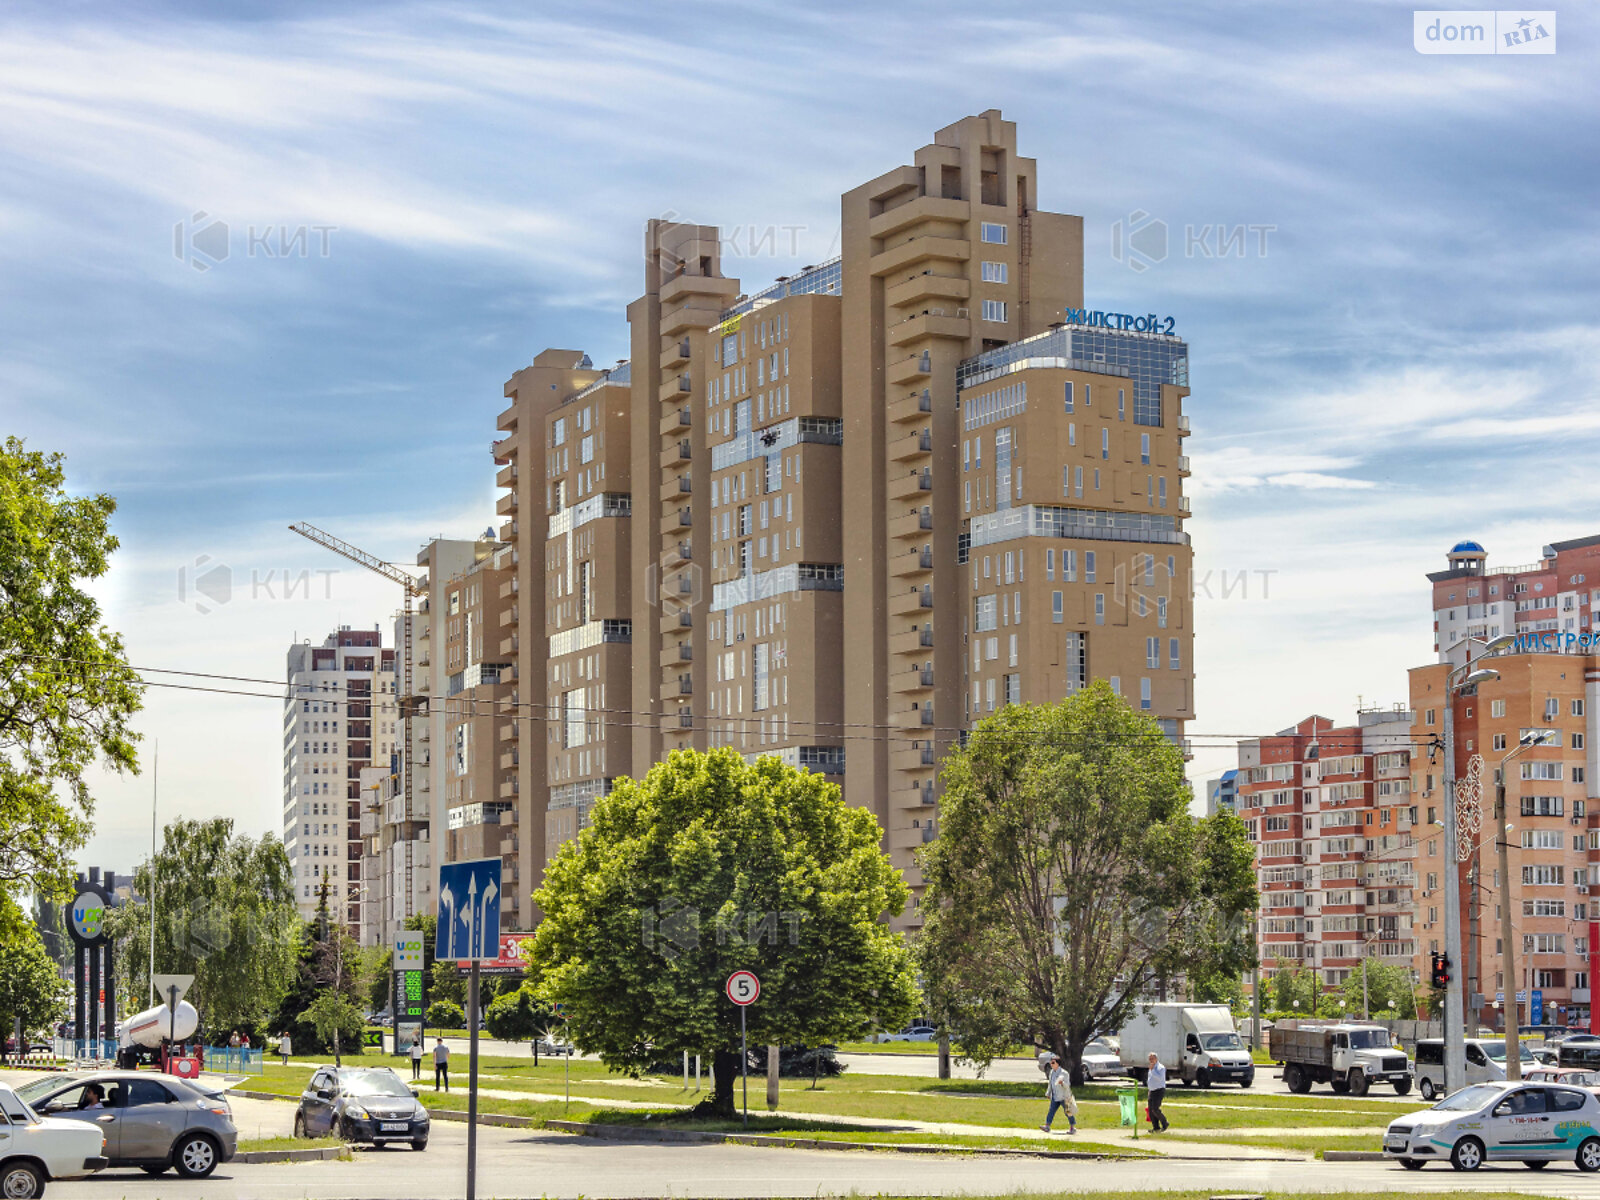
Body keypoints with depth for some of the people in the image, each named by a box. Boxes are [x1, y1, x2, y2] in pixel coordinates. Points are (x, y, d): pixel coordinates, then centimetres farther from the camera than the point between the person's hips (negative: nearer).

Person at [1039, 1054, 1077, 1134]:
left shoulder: (1064, 1073, -12)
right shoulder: (1052, 1072, 10)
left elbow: (1067, 1085, -13)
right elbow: (1050, 1084, 22)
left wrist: (1062, 1083, -33)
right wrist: (1048, 1093, 23)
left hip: (1063, 1097, -7)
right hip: (1054, 1097, 7)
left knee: (1068, 1111, 1)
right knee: (1051, 1110, -1)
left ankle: (1072, 1127, 11)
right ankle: (1047, 1126, -3)